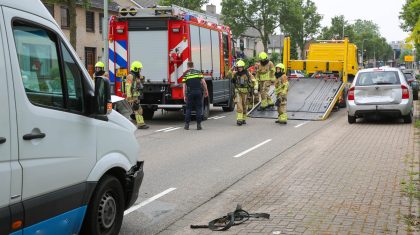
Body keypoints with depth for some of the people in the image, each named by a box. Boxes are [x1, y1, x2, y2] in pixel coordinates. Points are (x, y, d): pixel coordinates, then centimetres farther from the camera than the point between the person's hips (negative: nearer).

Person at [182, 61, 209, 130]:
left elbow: (184, 86, 2)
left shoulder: (185, 74, 6)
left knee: (188, 108, 9)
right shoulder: (198, 72, 9)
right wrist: (206, 91, 10)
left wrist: (184, 96, 5)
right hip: (199, 92, 1)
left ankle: (187, 125, 8)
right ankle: (198, 125, 4)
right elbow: (203, 82, 2)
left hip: (190, 93, -1)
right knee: (199, 108, 6)